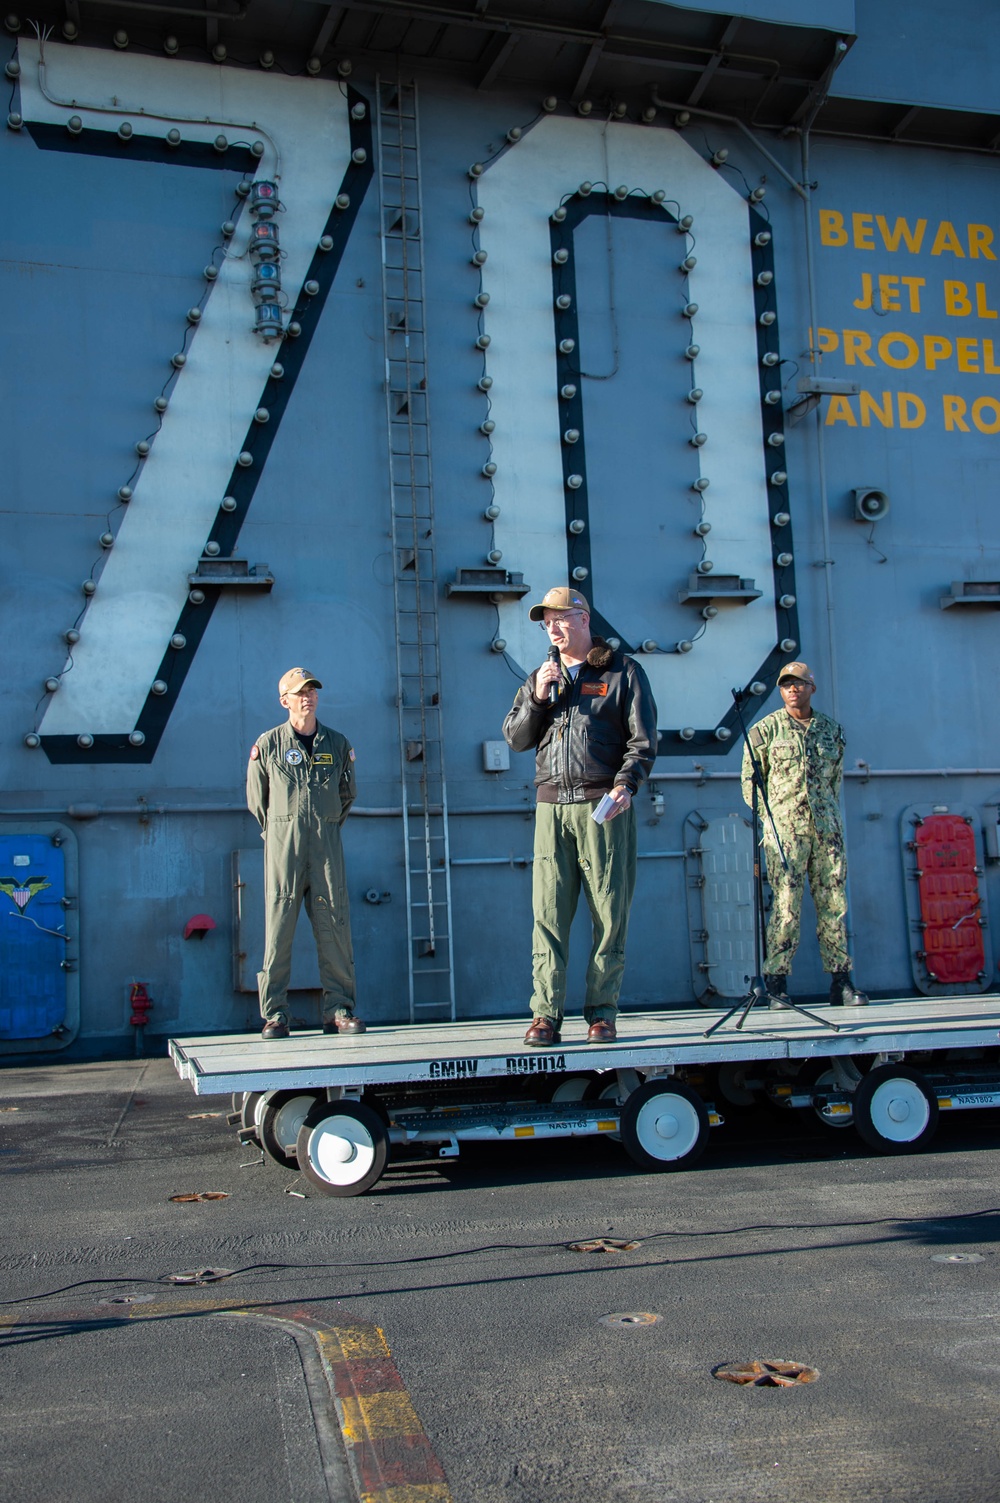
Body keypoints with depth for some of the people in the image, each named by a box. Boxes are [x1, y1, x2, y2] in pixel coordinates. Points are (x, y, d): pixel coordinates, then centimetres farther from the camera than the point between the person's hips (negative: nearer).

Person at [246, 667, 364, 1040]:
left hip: (326, 844, 2)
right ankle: (274, 1014, 0)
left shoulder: (338, 744, 11)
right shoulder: (268, 744, 5)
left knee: (334, 927, -1)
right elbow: (256, 799, 14)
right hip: (283, 842, -2)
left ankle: (339, 1010, 4)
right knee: (278, 928, -4)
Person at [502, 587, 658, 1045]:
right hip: (552, 806, 3)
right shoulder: (540, 677, 20)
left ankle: (602, 1012, 5)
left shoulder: (622, 671, 6)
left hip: (603, 805, -3)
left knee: (609, 912, -2)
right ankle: (546, 1013, -2)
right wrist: (537, 698, -2)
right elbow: (515, 739, 13)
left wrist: (626, 784, -16)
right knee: (548, 913, -3)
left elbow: (643, 740, 0)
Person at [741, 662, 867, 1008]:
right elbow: (750, 781, 5)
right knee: (786, 905, -7)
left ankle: (841, 982, 9)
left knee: (834, 903, 3)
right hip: (784, 828, -3)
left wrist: (828, 812, 13)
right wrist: (771, 815, -2)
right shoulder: (766, 729, 3)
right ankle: (776, 984, -2)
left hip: (826, 827, 4)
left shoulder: (831, 729, 14)